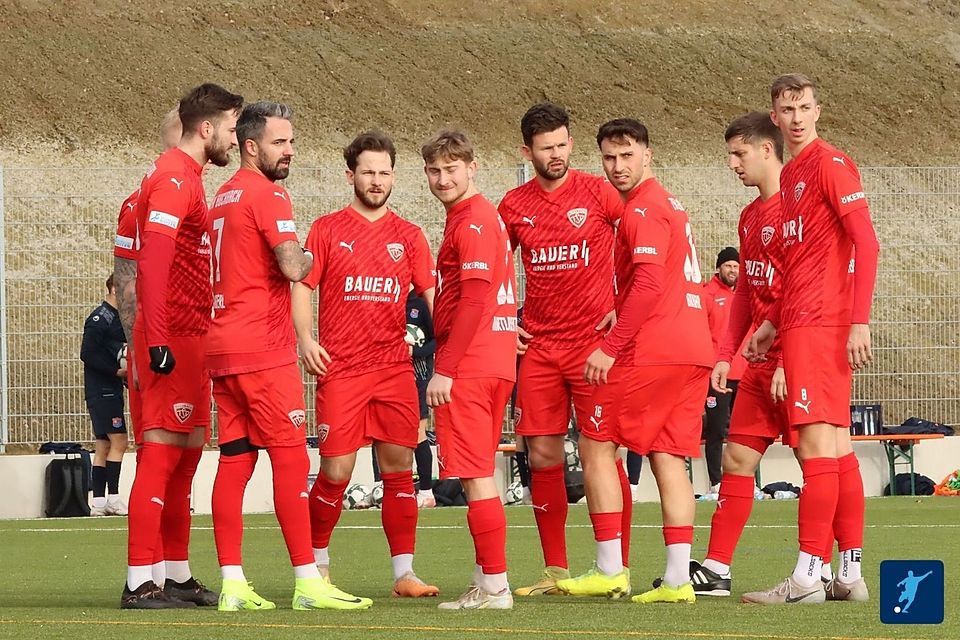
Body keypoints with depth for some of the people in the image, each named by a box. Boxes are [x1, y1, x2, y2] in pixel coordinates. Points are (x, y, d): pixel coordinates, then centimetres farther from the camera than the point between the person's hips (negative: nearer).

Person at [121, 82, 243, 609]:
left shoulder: (186, 179, 19)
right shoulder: (174, 179, -12)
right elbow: (152, 264, -21)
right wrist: (158, 342, -25)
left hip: (188, 340, 10)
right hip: (172, 340, -10)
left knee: (185, 456, 12)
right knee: (161, 454, -11)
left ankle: (178, 578, 18)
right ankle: (140, 582, -12)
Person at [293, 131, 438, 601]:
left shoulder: (408, 236, 11)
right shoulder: (327, 230, 5)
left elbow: (432, 294, 6)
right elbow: (301, 288, 4)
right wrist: (305, 339, -12)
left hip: (394, 368, 2)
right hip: (341, 369, -2)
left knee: (399, 467, 0)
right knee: (335, 471, -4)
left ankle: (404, 572, 4)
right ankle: (317, 562, 15)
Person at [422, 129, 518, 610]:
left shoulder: (471, 222, -12)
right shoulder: (484, 216, 19)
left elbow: (474, 302, -19)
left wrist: (445, 369, -18)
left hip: (467, 368, -10)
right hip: (493, 365, 10)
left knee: (475, 476, -8)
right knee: (479, 476, 14)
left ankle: (495, 586, -7)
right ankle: (485, 583, 19)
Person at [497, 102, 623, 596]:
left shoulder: (597, 193, -3)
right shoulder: (513, 206, 7)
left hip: (594, 341, -4)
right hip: (538, 346, 4)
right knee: (542, 457, 3)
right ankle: (554, 570, 11)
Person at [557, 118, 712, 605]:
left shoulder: (643, 209, -9)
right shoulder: (668, 206, 21)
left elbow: (648, 284, -20)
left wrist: (610, 348, -20)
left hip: (652, 351, -9)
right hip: (693, 350, 9)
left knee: (596, 445, 0)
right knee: (669, 458, 6)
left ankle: (610, 570, -3)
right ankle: (678, 579, -2)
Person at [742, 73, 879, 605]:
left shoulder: (830, 164, -8)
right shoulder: (790, 176, 20)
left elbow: (866, 242, -14)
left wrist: (859, 321, -21)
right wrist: (772, 323, 21)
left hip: (819, 323, -10)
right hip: (802, 322, 10)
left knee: (817, 445, -11)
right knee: (836, 448, 8)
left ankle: (806, 578, -14)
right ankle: (850, 576, 10)